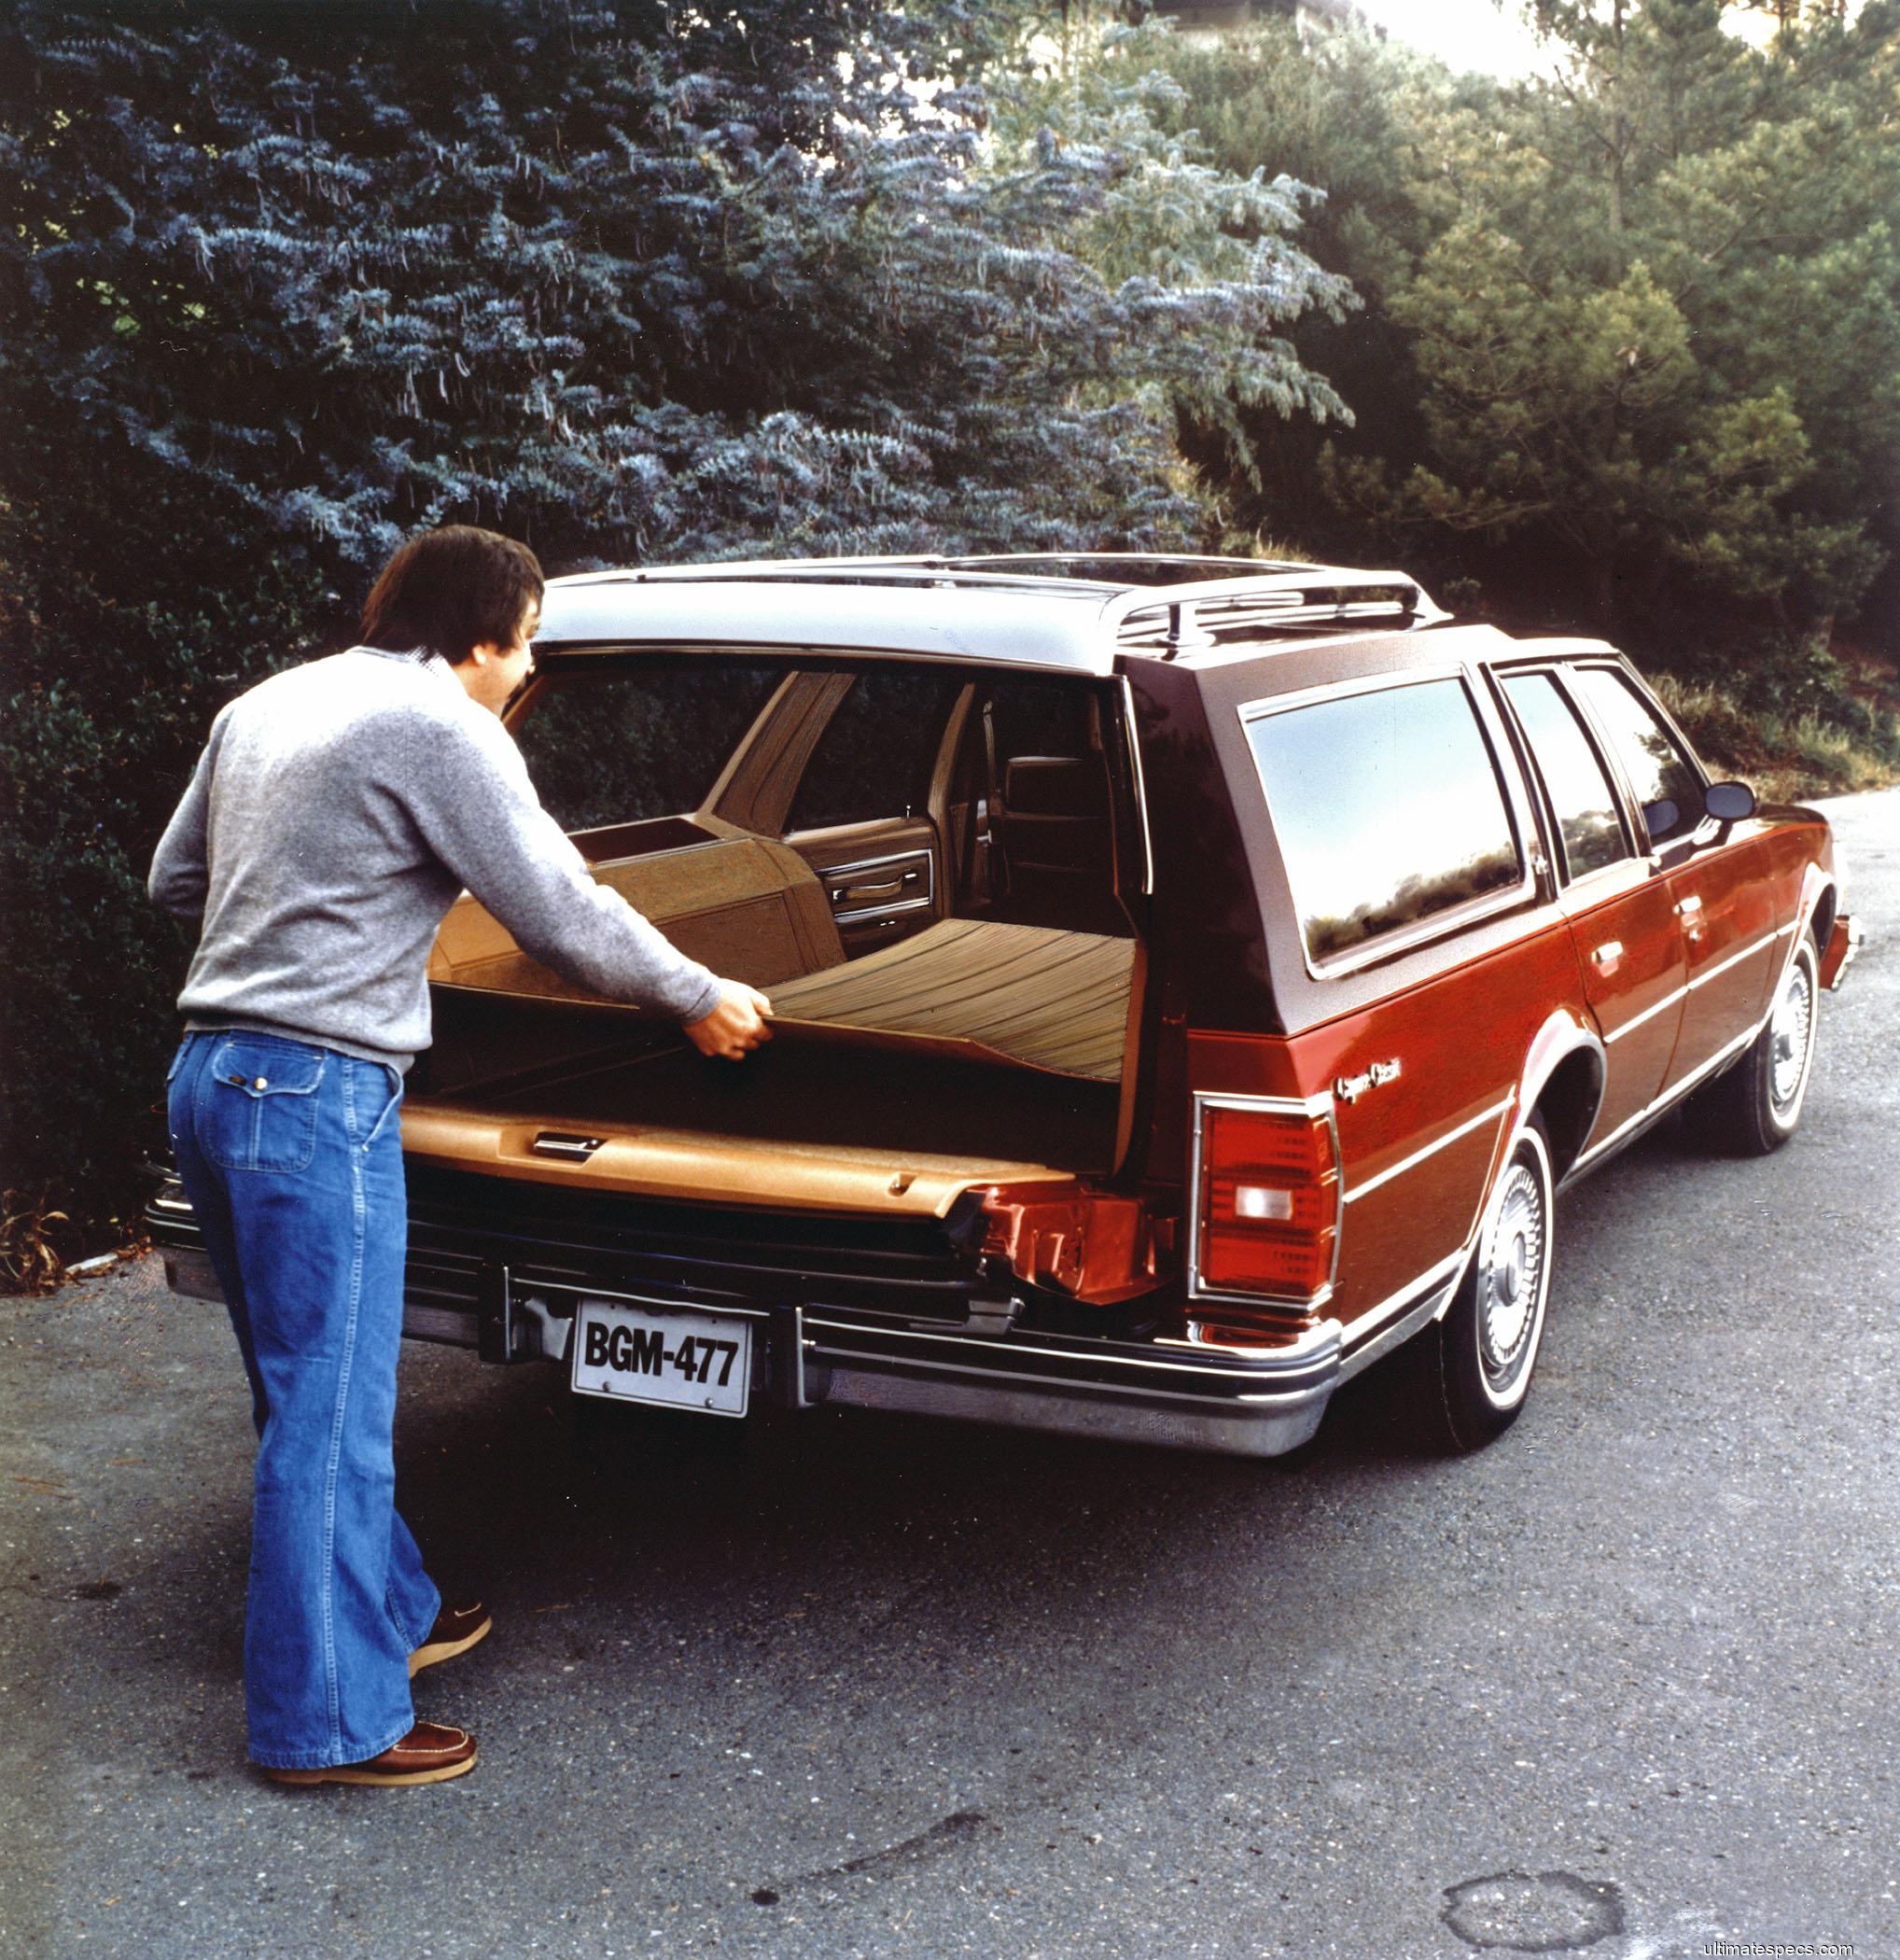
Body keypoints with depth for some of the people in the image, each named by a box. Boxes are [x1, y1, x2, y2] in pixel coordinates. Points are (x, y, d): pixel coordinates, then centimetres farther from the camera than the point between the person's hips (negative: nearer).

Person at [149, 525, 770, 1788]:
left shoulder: (266, 707, 14)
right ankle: (329, 1721, 9)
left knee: (308, 1392, 20)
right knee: (332, 1413, -1)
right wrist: (703, 999, 3)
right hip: (317, 1093, -10)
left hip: (210, 1073, 10)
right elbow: (567, 920, -11)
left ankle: (390, 1613, 36)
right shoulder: (442, 730, -12)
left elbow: (175, 879, 23)